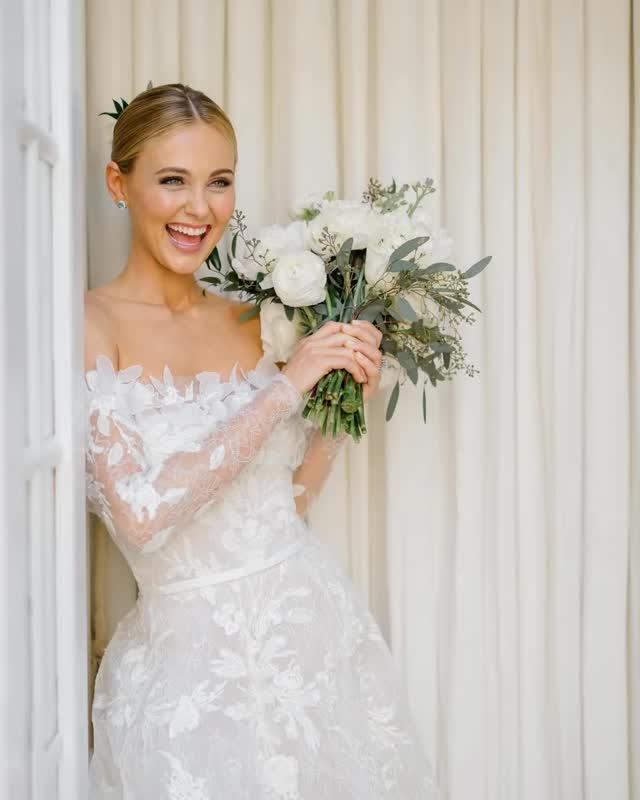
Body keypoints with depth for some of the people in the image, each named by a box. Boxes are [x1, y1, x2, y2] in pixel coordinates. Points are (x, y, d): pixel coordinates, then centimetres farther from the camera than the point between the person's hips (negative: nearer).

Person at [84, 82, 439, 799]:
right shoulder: (88, 324, -11)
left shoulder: (252, 321, 5)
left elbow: (285, 504, 10)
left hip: (318, 624, 6)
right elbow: (139, 512, -23)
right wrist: (285, 387, -19)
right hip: (192, 659, -5)